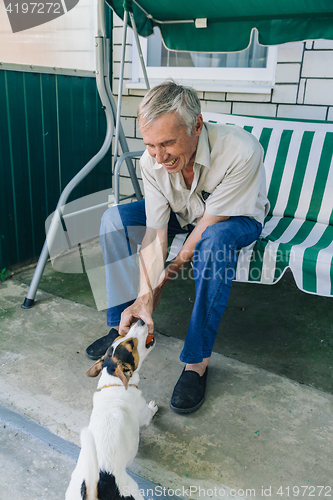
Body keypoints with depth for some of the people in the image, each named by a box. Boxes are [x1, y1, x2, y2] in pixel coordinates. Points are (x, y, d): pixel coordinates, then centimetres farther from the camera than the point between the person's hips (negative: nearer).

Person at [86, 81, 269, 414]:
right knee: (114, 219, -14)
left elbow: (208, 225, -30)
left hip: (237, 218, -4)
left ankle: (197, 360, -26)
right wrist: (144, 296, -33)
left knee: (215, 240, -40)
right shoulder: (151, 160, -22)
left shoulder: (241, 152, -37)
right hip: (183, 213, 5)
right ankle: (125, 325, -4)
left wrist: (170, 272, -22)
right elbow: (155, 233, -23)